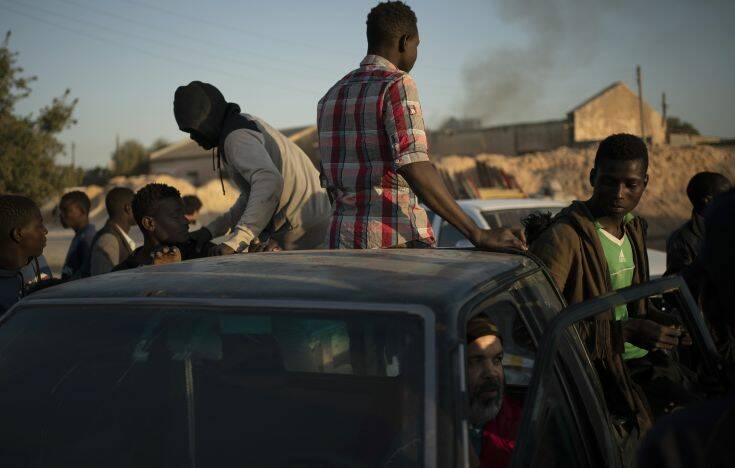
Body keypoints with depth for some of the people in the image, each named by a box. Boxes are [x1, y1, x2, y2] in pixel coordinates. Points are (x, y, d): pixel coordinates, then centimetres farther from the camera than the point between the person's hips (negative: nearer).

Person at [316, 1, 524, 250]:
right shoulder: (397, 85, -10)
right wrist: (478, 234, -24)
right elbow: (415, 169, -23)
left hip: (342, 240, 7)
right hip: (396, 241, -7)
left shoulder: (332, 97, 13)